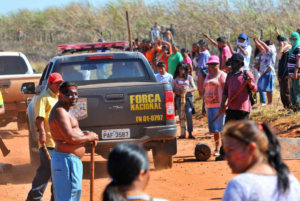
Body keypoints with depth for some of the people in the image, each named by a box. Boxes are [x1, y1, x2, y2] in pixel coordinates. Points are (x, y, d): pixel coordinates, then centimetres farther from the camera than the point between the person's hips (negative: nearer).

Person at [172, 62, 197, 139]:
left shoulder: (189, 77, 6)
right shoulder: (175, 78, 7)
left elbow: (194, 88, 5)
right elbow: (172, 89, 8)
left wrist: (187, 90, -13)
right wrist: (177, 92, -12)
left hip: (187, 97, -1)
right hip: (179, 97, 1)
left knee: (189, 115, -9)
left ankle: (190, 133, -6)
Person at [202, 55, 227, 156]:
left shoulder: (222, 75, -3)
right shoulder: (208, 77, 20)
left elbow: (225, 90, -10)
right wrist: (203, 106, 20)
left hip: (219, 105, -7)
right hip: (209, 105, 7)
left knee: (220, 127, -8)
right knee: (213, 128, 7)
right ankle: (217, 147, 13)